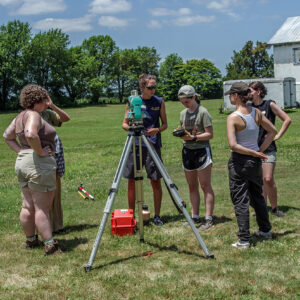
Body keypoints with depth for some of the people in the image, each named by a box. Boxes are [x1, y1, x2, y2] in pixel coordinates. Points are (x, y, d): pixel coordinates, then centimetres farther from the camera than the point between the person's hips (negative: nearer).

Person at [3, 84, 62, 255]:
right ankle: (50, 245, -3)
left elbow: (7, 136, 26)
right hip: (39, 164, -9)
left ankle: (30, 240, 24)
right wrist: (40, 152, -18)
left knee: (28, 206, 15)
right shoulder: (33, 115, -14)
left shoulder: (20, 117, 15)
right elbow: (31, 134, -31)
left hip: (22, 162, 9)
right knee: (42, 208, -6)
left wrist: (20, 151, 16)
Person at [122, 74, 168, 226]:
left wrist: (157, 130, -13)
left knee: (156, 181, 0)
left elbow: (165, 124, 8)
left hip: (153, 145, 0)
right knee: (132, 181, 3)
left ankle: (157, 216, 10)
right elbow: (124, 124, 7)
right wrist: (131, 128, -15)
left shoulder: (159, 102, 4)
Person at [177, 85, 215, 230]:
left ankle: (208, 219, -3)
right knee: (192, 187, 10)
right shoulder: (183, 113, 11)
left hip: (201, 150, -7)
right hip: (187, 151, 7)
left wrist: (193, 137, -23)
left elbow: (210, 134, -12)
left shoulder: (203, 112, -9)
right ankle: (195, 217, 16)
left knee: (205, 186, -4)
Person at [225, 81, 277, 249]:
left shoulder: (233, 118, -18)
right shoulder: (256, 113, 0)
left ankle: (244, 240, 2)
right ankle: (265, 230, 34)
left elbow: (233, 145, -25)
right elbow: (273, 131, 9)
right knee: (258, 196, 22)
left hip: (239, 161, -6)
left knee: (241, 200, 1)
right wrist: (259, 151, 6)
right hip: (255, 161, 6)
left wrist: (254, 153, -15)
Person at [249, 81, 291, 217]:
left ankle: (274, 207, 6)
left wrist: (278, 135, -4)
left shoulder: (269, 105, -3)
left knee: (268, 179, -10)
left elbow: (287, 119, -1)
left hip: (268, 148, -4)